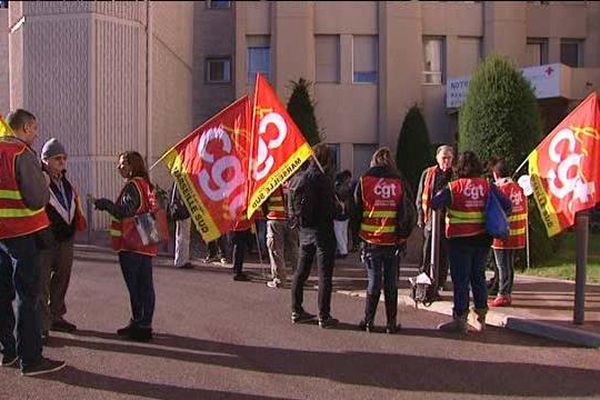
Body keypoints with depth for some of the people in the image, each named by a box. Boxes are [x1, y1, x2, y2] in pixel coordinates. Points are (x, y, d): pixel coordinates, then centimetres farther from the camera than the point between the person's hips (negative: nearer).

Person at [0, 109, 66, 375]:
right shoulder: (23, 154, -14)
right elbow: (39, 199, -18)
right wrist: (44, 182, 0)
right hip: (22, 233, -8)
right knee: (27, 295, -3)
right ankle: (30, 359, 0)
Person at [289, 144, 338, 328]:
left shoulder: (297, 178, 5)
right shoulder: (323, 179, -15)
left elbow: (291, 207, 8)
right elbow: (331, 208, -17)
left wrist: (299, 221, 14)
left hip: (304, 231, 7)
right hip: (322, 230, -7)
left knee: (300, 272, 15)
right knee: (325, 275, 0)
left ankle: (296, 311, 22)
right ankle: (324, 316, 3)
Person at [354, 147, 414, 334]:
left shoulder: (364, 182, -2)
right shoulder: (399, 184, 0)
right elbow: (409, 213, -1)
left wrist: (356, 235, 11)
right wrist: (403, 238, 5)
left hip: (371, 241, -1)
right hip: (393, 242, 1)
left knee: (374, 282, 8)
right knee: (391, 283, 8)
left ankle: (368, 321, 10)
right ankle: (391, 322, 11)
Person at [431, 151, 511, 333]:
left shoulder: (454, 187, -11)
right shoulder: (488, 186, 1)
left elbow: (434, 204, -18)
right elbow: (507, 205, -1)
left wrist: (441, 194, 2)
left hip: (460, 240, -4)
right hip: (483, 239, 4)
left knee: (460, 279, 2)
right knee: (478, 276, 16)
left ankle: (460, 319, 3)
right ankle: (480, 317, 23)